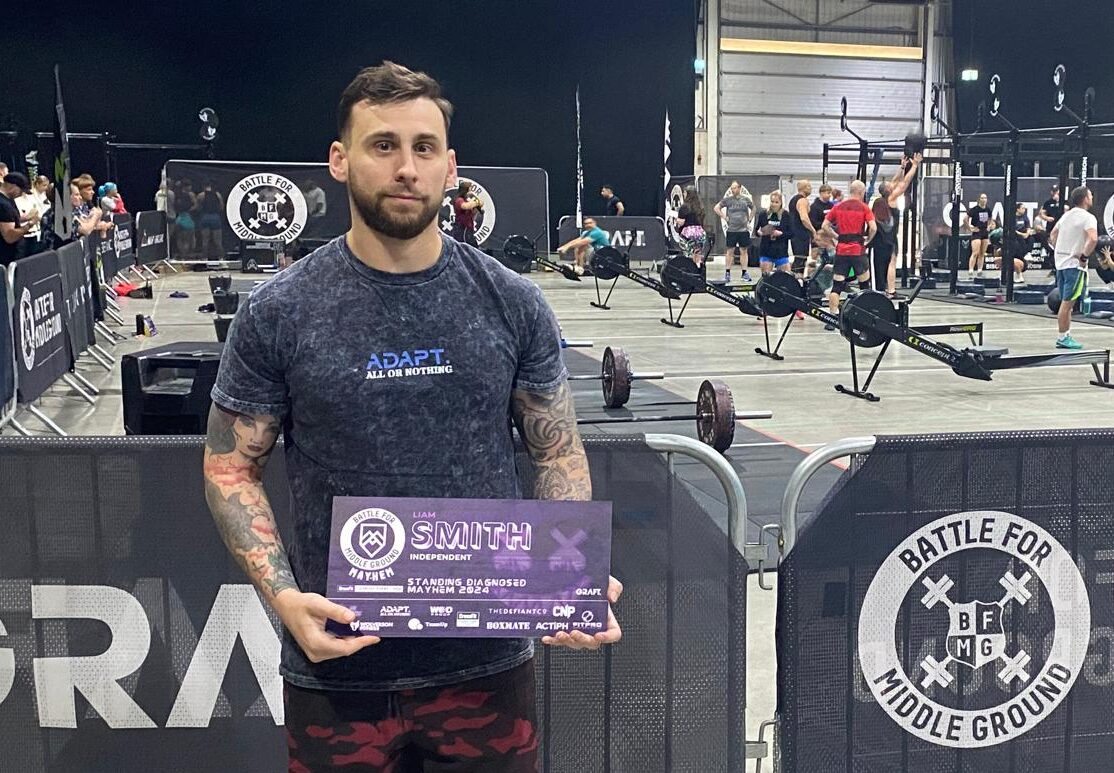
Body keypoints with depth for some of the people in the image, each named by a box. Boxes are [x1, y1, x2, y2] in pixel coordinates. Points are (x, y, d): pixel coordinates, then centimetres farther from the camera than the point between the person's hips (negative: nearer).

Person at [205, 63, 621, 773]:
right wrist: (283, 594, -14)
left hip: (489, 659, 1)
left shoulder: (512, 303, -2)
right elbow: (232, 467, 1)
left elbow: (558, 454, 4)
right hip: (337, 662, 0)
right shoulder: (278, 314, -5)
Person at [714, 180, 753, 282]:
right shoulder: (727, 199, 0)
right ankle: (727, 273, 6)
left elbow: (753, 209, 19)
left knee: (743, 251, 5)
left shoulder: (746, 199, 4)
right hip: (731, 230, -1)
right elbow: (716, 208, 5)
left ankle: (744, 273, 10)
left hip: (744, 229, 1)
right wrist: (724, 217, -1)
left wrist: (749, 219, 9)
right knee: (730, 251, 1)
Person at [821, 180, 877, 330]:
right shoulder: (864, 208, -3)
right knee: (864, 285, 13)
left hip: (841, 251, 2)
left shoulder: (838, 207, 7)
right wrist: (868, 240, 4)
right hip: (858, 251, -2)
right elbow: (873, 228, -12)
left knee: (837, 286, 2)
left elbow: (825, 226, 5)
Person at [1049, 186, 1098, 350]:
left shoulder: (1067, 215, 13)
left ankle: (1066, 336, 18)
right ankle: (1063, 338, -1)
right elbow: (1093, 239, -27)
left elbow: (1053, 235, 23)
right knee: (1067, 302, -5)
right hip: (1075, 264, -8)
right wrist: (1084, 256, -16)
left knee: (1066, 302, 13)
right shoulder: (1088, 218, -11)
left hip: (1061, 262, 8)